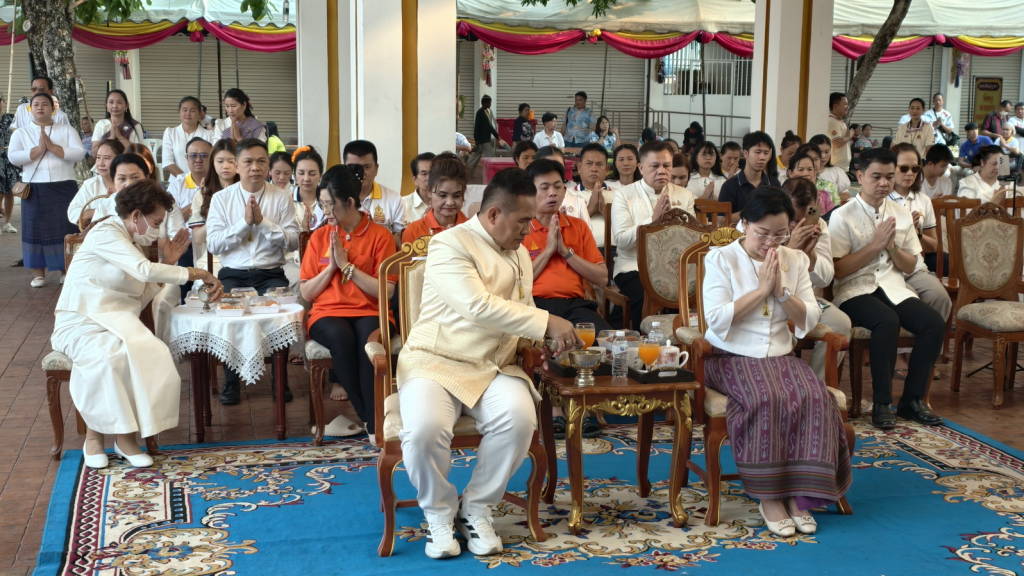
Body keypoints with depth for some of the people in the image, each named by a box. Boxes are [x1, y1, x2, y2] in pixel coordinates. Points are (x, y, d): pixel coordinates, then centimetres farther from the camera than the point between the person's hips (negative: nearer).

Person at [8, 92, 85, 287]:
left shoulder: (67, 130, 9)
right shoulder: (21, 133, 11)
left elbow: (79, 153, -5)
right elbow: (12, 157, -4)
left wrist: (52, 147, -13)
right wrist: (38, 149, -14)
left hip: (64, 187, 0)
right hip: (34, 189, 1)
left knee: (65, 227, -1)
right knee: (36, 228, 0)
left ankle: (67, 270, 8)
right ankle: (38, 272, 7)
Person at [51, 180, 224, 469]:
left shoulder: (131, 243, 20)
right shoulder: (106, 233, -7)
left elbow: (142, 297, 15)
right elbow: (145, 270, -22)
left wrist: (168, 262, 9)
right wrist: (197, 274, -17)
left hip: (118, 323, 7)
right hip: (81, 322, -7)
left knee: (154, 355, -26)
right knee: (108, 356, -39)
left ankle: (125, 434, -17)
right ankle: (94, 433, -18)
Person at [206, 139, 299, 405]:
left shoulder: (281, 197, 8)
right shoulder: (221, 198, 8)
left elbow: (293, 241, -1)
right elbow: (213, 244, -2)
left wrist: (263, 221, -11)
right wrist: (244, 222, -10)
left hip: (271, 274, 0)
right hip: (233, 274, 0)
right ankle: (231, 380, -11)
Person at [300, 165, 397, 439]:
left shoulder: (380, 236, 2)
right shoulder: (319, 237, 10)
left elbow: (386, 291, -7)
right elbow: (306, 293, 9)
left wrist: (346, 265, -10)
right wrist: (331, 267, -5)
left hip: (369, 312, -1)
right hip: (328, 313, 1)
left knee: (369, 336, -36)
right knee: (341, 336, -34)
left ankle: (373, 424, -24)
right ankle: (368, 416, -18)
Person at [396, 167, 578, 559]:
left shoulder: (520, 253, 15)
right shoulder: (450, 244, -10)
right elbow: (478, 306, -24)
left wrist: (544, 338, 4)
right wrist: (547, 322, -21)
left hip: (495, 367, 5)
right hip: (436, 362, -5)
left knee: (520, 418, -28)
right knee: (425, 428, -34)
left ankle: (476, 508, -4)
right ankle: (439, 512, -3)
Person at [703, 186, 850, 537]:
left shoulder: (795, 261, 12)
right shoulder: (721, 260, 0)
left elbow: (809, 321, 6)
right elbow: (716, 320, -12)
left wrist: (782, 291, -10)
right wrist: (761, 289, -12)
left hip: (781, 356, 4)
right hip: (732, 357, -4)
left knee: (814, 397, -27)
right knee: (766, 398, -34)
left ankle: (798, 494, -21)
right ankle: (768, 497, -23)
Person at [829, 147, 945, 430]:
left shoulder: (901, 214, 11)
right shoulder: (842, 216, -5)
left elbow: (910, 266, 13)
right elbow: (837, 270, -9)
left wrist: (892, 246, -7)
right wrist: (875, 245, -15)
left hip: (893, 287, 5)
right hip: (855, 290, -5)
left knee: (934, 323, -20)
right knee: (888, 321, -34)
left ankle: (912, 399, -4)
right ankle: (882, 404, -21)